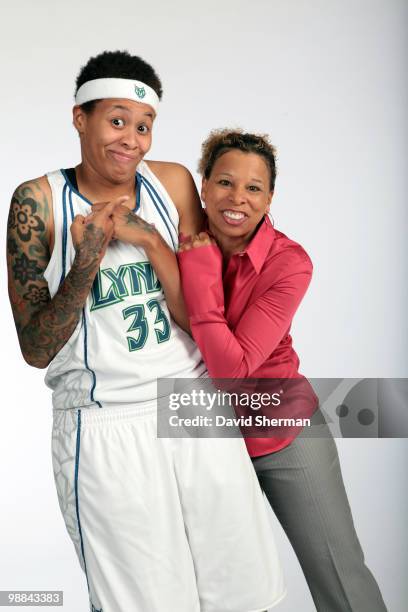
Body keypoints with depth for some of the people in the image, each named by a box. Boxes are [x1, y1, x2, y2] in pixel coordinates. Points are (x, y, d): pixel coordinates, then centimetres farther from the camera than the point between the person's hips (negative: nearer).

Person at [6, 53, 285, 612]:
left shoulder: (173, 183, 2)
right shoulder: (39, 202, -5)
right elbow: (37, 351, -7)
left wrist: (149, 239, -15)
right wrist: (87, 261, -19)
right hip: (105, 429, -3)